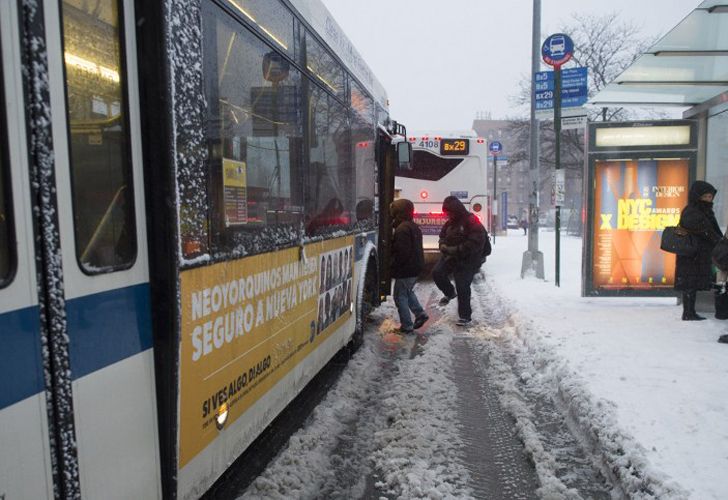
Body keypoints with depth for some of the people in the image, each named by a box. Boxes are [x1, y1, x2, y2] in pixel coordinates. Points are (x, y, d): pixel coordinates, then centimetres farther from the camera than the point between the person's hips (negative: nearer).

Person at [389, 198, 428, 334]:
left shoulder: (402, 229, -21)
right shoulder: (414, 226, 12)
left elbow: (402, 252, -25)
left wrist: (392, 265, -13)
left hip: (406, 270, -10)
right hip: (416, 267, 10)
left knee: (400, 296, 1)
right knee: (408, 292, 26)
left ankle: (407, 325, 4)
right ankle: (420, 314, 20)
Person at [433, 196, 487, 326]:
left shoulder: (472, 222, -16)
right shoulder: (450, 222, 8)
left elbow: (474, 244, -23)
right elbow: (443, 236, 20)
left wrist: (455, 250, -22)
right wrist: (444, 246, -4)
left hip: (467, 261, -7)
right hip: (451, 257, 7)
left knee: (462, 287, -6)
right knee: (437, 272, -9)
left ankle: (465, 316, 10)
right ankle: (450, 293, 19)